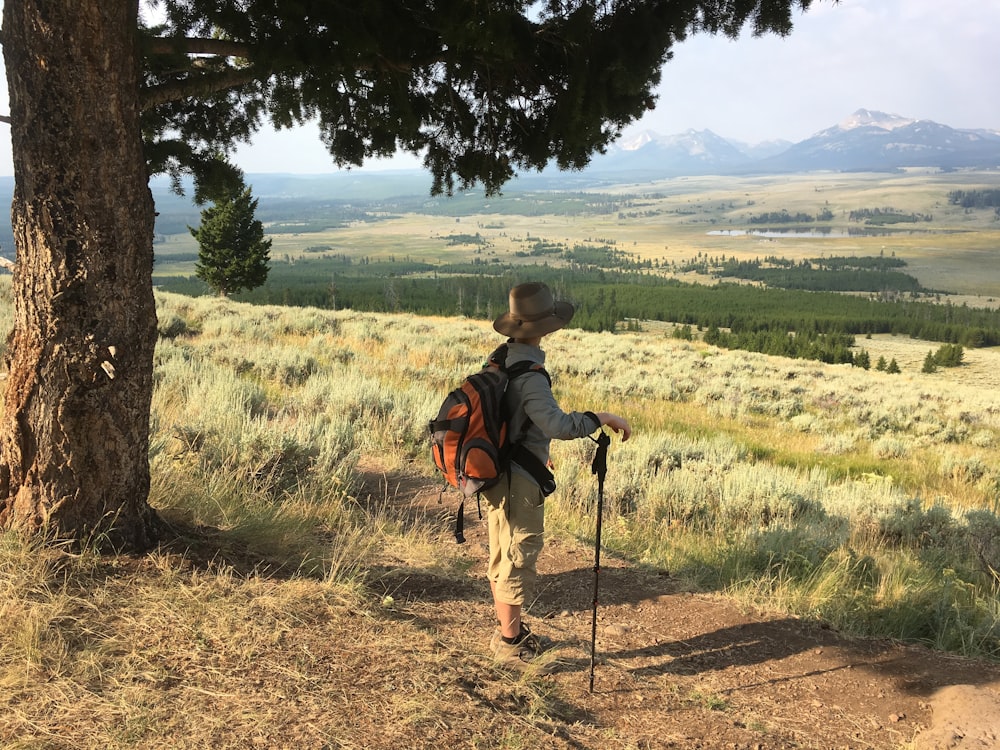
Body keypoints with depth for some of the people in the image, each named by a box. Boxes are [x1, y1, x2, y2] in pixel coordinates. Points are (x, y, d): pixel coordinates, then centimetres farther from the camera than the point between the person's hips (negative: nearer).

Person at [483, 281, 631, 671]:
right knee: (518, 559, 4)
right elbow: (556, 424, -37)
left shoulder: (501, 358, 5)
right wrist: (600, 417, -26)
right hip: (519, 481, -9)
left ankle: (509, 631, 33)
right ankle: (510, 641, 17)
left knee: (502, 556, 18)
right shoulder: (528, 372, -24)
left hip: (497, 474, 9)